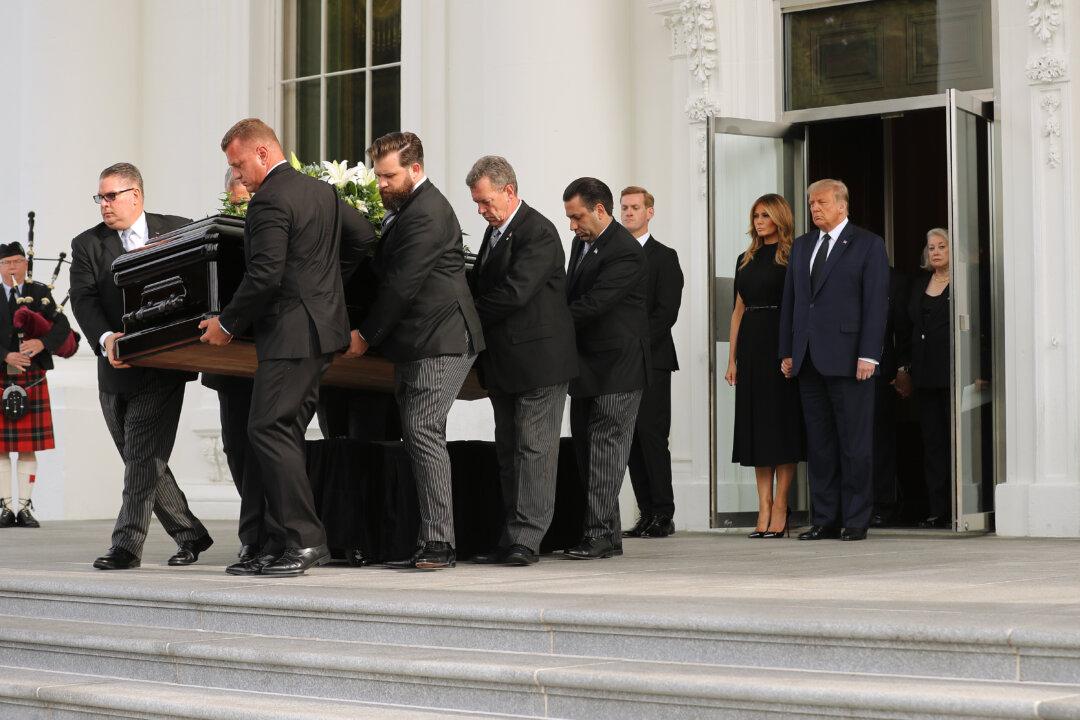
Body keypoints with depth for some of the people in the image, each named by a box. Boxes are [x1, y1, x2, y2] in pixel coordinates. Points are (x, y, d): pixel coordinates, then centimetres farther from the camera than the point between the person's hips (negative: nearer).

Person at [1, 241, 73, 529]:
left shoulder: (41, 292, 9)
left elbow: (62, 326, -2)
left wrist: (41, 343, -20)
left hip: (32, 379, 0)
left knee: (28, 448, 2)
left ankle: (25, 508, 5)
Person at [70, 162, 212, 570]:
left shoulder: (179, 231, 3)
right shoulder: (87, 245, 6)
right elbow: (83, 299, -7)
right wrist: (106, 339, -26)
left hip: (164, 364, -4)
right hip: (116, 371, 4)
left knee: (143, 457, -9)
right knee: (142, 461, 10)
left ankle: (127, 544, -7)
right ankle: (190, 535, 22)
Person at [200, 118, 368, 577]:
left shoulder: (269, 201, -14)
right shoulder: (323, 192, 15)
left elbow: (264, 276, -20)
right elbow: (355, 248, 24)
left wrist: (227, 323, -10)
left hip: (291, 333, -10)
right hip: (323, 325, 10)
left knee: (267, 431, -8)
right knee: (284, 432, 11)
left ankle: (306, 540, -10)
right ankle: (285, 545, 11)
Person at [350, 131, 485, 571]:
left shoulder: (426, 214, -15)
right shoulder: (405, 209, 18)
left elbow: (402, 286, -17)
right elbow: (389, 276, 22)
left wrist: (366, 335, -10)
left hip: (439, 343, -10)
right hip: (418, 343, 10)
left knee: (423, 432, -14)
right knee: (419, 435, 7)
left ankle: (438, 543, -13)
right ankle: (431, 542, 8)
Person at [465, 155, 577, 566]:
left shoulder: (539, 233, -14)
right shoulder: (494, 232, 15)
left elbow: (514, 291, -22)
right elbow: (479, 284, 21)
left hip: (538, 360, -10)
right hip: (506, 362, 10)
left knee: (534, 448, -7)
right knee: (508, 451, 10)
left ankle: (526, 540, -8)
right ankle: (511, 539, 14)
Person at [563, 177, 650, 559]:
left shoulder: (625, 252, -17)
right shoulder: (582, 243, 13)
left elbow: (593, 303, -23)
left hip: (616, 369, -9)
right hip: (587, 366, 9)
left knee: (605, 451, -9)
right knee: (587, 451, 10)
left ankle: (600, 534, -8)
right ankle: (607, 535, 15)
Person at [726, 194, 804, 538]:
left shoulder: (792, 257, -1)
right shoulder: (745, 260, 16)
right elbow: (739, 310, 15)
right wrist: (732, 358, 8)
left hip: (781, 343, -6)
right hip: (751, 344, 6)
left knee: (782, 420, -3)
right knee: (756, 422, 4)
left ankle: (780, 508, -1)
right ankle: (764, 508, 6)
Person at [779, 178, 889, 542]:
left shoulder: (868, 244, 0)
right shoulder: (802, 246, 17)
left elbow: (876, 302, -6)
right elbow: (790, 300, 16)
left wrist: (868, 355, -13)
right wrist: (787, 352, 10)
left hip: (848, 359, -5)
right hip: (809, 359, 6)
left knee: (855, 443, -2)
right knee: (819, 443, 7)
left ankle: (856, 521, 4)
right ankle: (825, 519, 12)